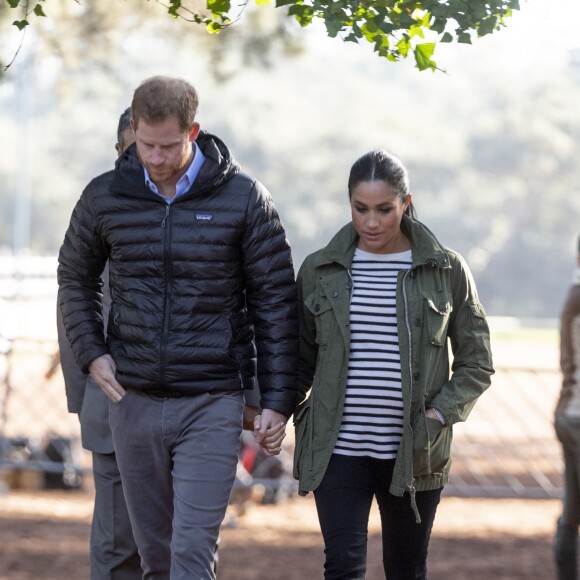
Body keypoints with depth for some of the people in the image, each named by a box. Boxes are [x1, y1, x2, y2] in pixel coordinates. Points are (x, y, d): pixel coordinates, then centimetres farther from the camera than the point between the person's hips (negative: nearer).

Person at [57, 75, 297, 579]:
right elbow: (75, 277, 19)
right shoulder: (105, 198, 2)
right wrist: (90, 352, 5)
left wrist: (277, 400, -4)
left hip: (211, 404, -3)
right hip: (133, 401, 3)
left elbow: (275, 302, -1)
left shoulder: (244, 198, -5)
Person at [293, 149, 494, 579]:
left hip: (414, 454, 0)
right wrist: (277, 411, 0)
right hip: (339, 450, 0)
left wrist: (441, 414, -9)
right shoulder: (320, 270, 5)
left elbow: (476, 362, 5)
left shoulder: (446, 271, 1)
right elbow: (301, 359, 14)